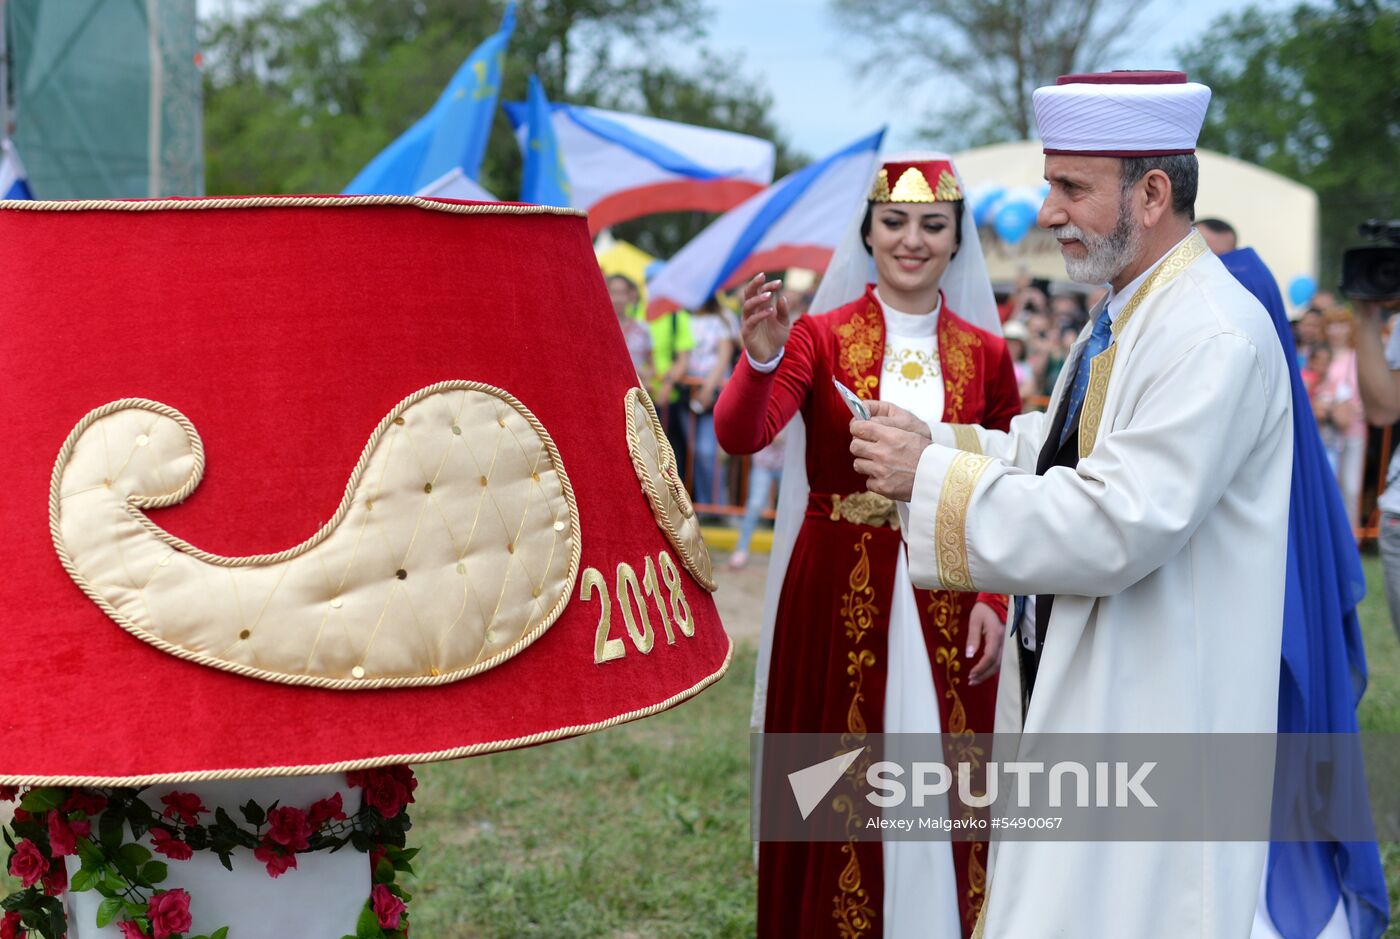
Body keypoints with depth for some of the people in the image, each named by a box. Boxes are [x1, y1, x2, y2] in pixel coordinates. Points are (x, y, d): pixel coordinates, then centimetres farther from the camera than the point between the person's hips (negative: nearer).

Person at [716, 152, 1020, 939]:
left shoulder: (986, 354, 4)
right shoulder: (820, 337, -3)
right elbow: (740, 437, -19)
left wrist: (995, 600, -4)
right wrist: (762, 359, -37)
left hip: (946, 606, 2)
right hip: (837, 599, -2)